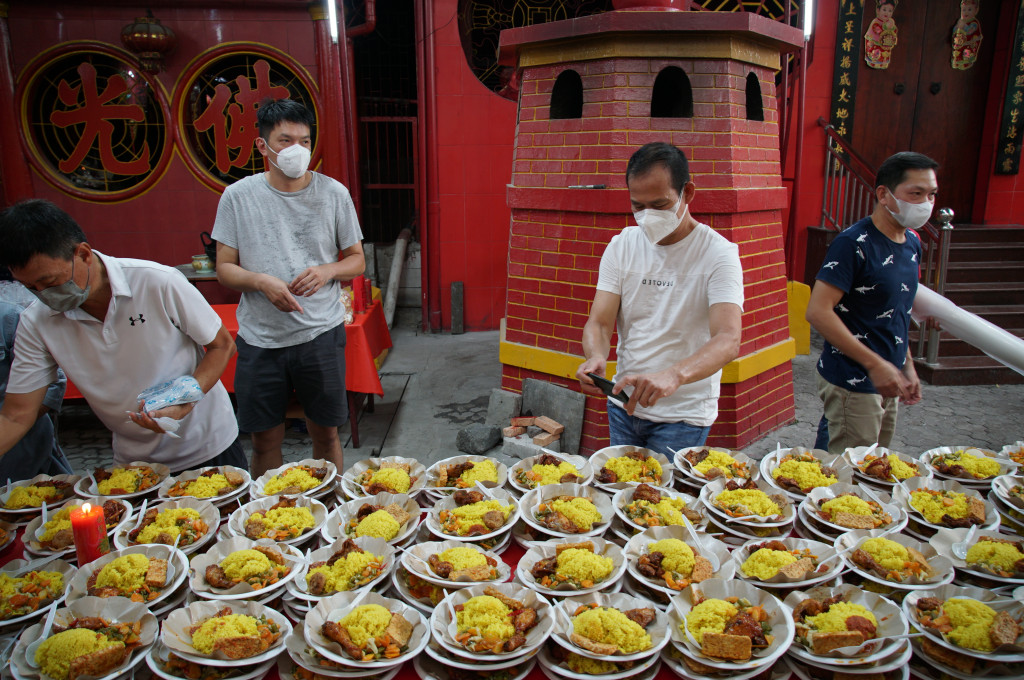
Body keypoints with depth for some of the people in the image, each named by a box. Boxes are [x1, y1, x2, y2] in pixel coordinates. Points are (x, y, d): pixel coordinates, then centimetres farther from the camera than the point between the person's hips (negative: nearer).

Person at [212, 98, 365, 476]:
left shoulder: (333, 193, 0)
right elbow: (224, 267, 3)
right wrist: (262, 281, -18)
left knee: (325, 432, 11)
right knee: (265, 439, 10)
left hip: (321, 332, 0)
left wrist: (327, 271, -14)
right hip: (260, 336, 0)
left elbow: (357, 261, 7)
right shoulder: (238, 196, 0)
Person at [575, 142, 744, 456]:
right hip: (623, 403, 4)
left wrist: (673, 375, -46)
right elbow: (599, 323, -5)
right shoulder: (621, 246, 0)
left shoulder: (719, 253, -14)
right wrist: (596, 357, -29)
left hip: (683, 415, -4)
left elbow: (728, 341, -27)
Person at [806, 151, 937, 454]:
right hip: (852, 384, -8)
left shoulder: (912, 242, 9)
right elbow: (818, 311, -24)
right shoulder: (853, 243, -18)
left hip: (887, 383, 8)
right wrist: (875, 364, -24)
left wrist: (907, 366, 15)